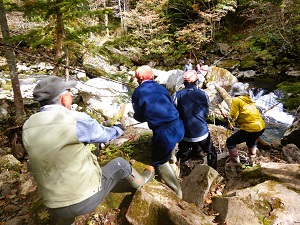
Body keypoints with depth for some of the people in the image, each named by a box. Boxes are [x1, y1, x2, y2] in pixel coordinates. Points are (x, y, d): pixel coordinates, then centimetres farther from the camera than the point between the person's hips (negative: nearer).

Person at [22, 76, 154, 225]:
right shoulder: (76, 120, -19)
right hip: (86, 198, -5)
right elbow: (104, 135, -1)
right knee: (120, 164, 16)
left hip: (54, 206, 5)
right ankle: (140, 181, 44)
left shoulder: (28, 128, -1)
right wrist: (118, 129, 23)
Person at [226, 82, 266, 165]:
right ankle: (252, 161, 46)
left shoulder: (237, 100, -7)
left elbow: (233, 115, -11)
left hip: (251, 128, -8)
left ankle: (235, 163, 10)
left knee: (230, 142, 6)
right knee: (251, 141, 38)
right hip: (261, 127, 8)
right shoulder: (248, 99, 15)